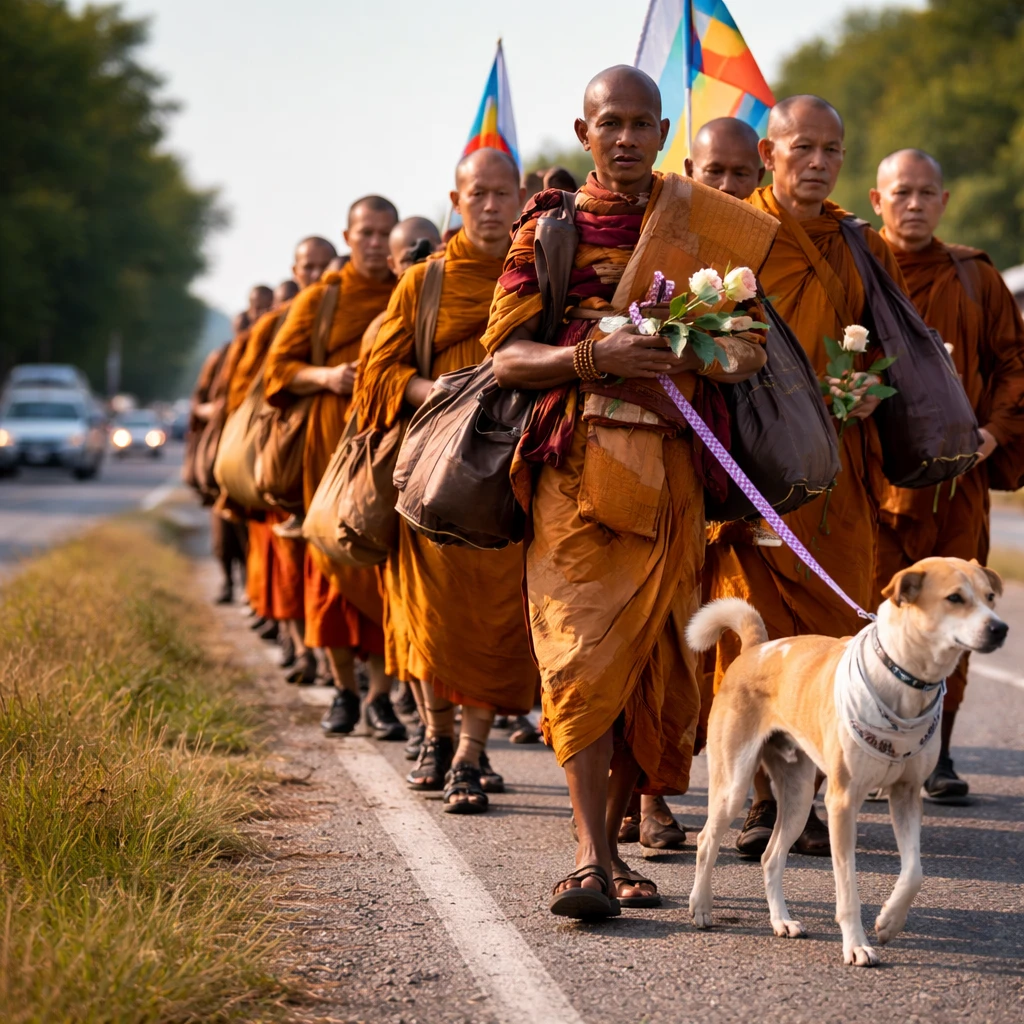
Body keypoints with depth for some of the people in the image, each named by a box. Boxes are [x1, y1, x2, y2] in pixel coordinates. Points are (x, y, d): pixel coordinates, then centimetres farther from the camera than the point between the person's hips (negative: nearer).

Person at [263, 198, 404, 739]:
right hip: (334, 439, 0)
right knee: (336, 560, 1)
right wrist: (325, 377, -10)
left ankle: (380, 693, 0)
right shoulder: (321, 297, 9)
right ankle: (344, 689, 14)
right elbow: (278, 367, 8)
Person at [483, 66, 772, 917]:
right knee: (585, 647, -14)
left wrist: (733, 356, -3)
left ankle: (610, 845, 13)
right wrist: (593, 357, -17)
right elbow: (505, 357, 0)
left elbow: (753, 343, 21)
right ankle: (591, 857, -19)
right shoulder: (550, 227, 7)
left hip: (670, 467, 3)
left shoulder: (696, 220, 15)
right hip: (578, 460, -3)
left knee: (655, 656, 1)